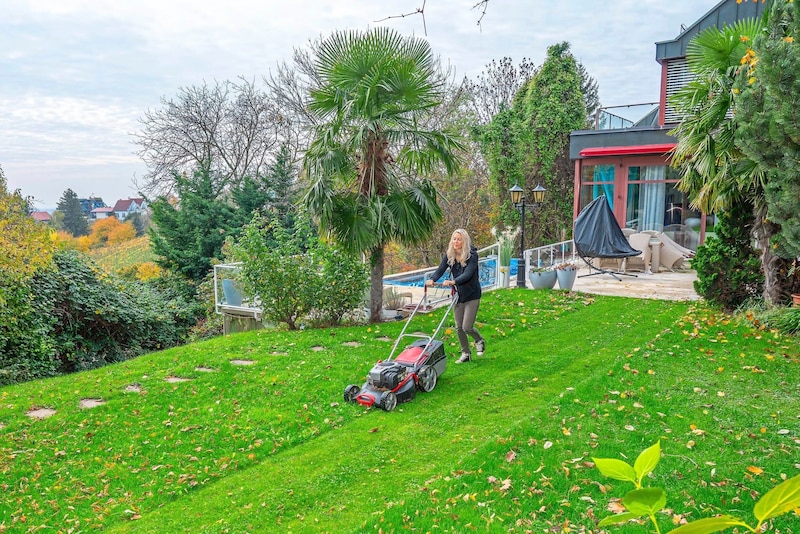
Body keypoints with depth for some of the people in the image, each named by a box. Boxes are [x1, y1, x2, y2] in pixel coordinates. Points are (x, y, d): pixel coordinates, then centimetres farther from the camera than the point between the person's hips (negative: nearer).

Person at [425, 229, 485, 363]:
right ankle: (466, 353, 25)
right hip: (458, 295, 5)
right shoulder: (449, 256, -2)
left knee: (467, 327, -7)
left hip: (472, 295, -5)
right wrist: (431, 279, -35)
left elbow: (468, 274, -30)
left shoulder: (472, 255, -17)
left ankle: (480, 341, 25)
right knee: (459, 327, 8)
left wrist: (453, 281, -47)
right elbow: (440, 270, -14)